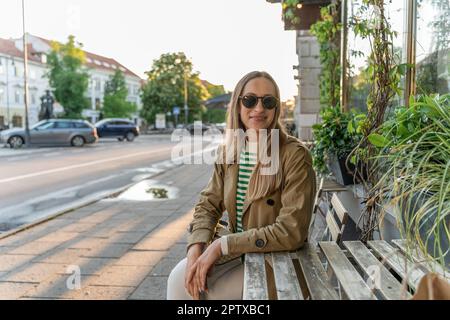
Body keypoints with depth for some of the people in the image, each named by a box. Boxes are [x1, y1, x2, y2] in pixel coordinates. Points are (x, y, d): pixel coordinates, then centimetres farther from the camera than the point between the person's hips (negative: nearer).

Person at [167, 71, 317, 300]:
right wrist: (196, 248, -16)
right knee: (179, 279, -10)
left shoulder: (294, 155, -20)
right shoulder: (228, 151, -1)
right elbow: (208, 204, 3)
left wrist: (222, 245, -24)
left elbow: (291, 232, -24)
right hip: (234, 247, 5)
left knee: (199, 291, -13)